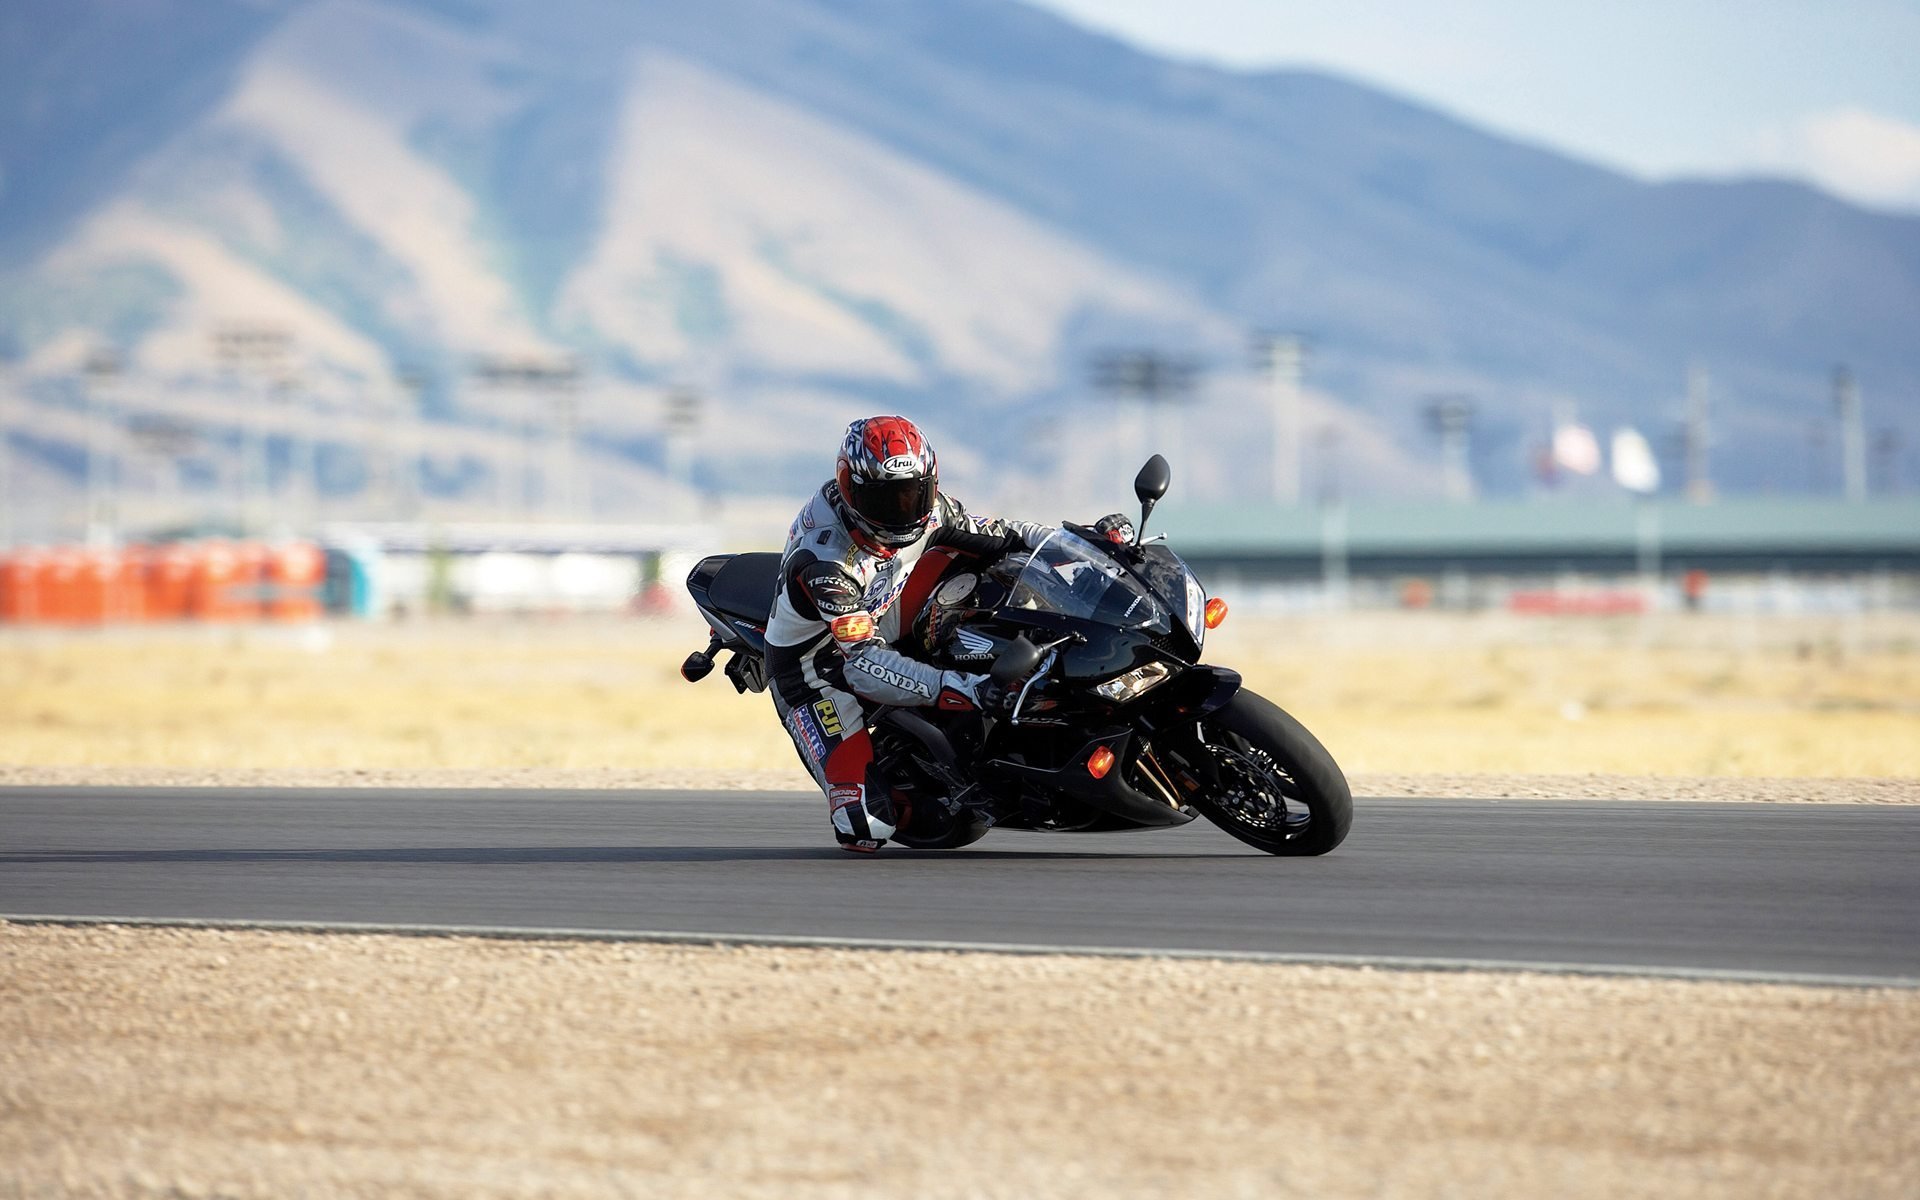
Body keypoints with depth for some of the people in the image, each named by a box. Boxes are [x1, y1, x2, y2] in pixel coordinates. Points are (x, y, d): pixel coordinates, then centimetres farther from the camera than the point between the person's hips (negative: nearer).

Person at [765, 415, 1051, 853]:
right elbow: (863, 663, -38)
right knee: (866, 824, -19)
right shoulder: (824, 561, -34)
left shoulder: (926, 510, -13)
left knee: (966, 554, -8)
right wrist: (954, 689, -49)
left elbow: (1000, 536, -1)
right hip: (817, 674, -6)